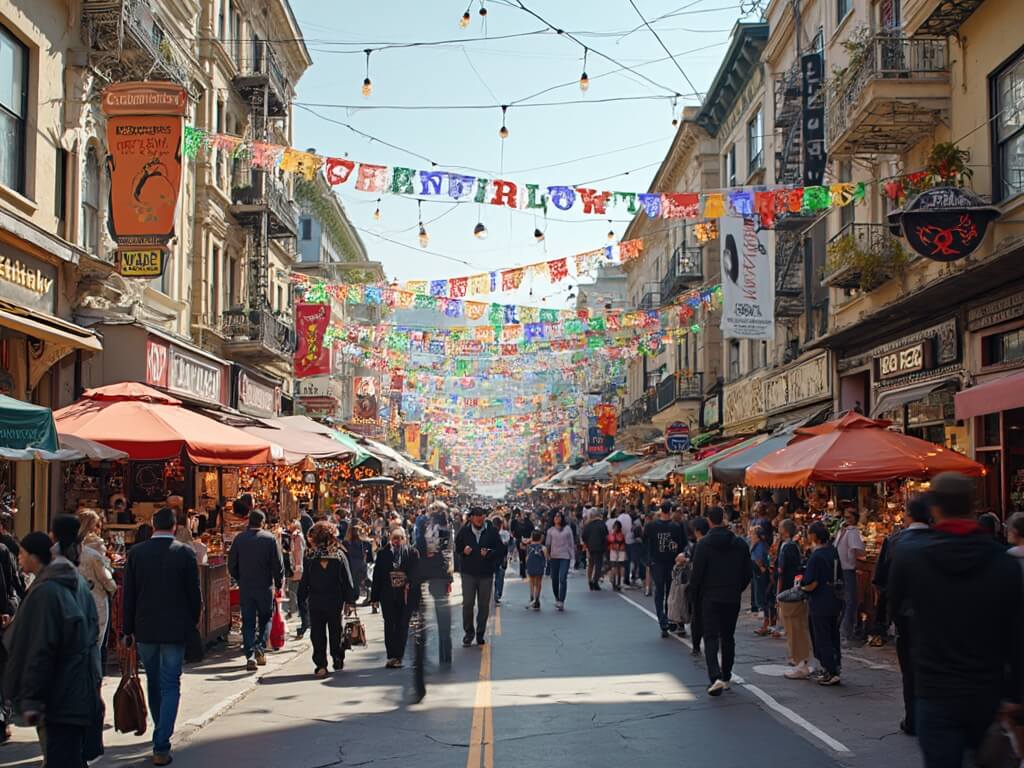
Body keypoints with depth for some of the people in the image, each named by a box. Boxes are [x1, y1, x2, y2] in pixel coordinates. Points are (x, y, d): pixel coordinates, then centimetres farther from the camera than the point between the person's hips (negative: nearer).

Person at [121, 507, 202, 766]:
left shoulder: (136, 552, -2)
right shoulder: (185, 553, -8)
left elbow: (128, 595, 1)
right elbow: (194, 593, -4)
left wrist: (128, 630, 8)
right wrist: (193, 623, 10)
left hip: (145, 628, 3)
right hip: (175, 628, -2)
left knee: (153, 683, 19)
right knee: (170, 686, 1)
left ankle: (161, 733, 34)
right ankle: (161, 746, -7)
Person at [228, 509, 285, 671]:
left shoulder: (239, 538, -1)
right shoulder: (270, 538, -8)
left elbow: (231, 564, 4)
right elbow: (278, 564, -7)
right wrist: (279, 583, 6)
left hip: (245, 588, 2)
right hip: (265, 587, -2)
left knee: (248, 622, 7)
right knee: (265, 619, 14)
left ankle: (250, 655, 0)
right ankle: (260, 648, -4)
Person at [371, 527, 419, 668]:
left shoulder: (412, 553, 1)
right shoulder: (383, 553, 2)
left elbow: (416, 574, -2)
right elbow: (377, 575, 2)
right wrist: (375, 596, 0)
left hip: (406, 595, 0)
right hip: (388, 596, 0)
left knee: (402, 626, 4)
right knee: (389, 625, 3)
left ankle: (398, 656, 12)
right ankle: (391, 656, 9)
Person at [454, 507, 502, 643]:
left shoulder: (491, 532, -1)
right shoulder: (464, 531, 1)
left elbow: (500, 550, 2)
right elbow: (457, 547, 11)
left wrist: (489, 553, -15)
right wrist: (463, 550, -10)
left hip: (486, 573, 0)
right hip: (468, 572, 0)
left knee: (484, 605, 6)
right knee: (467, 604, -4)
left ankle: (480, 633, 18)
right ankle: (468, 632, 10)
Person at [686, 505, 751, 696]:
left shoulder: (704, 544, -11)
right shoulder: (740, 544, 1)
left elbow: (697, 572, -11)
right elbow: (747, 573, 5)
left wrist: (693, 590, 6)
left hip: (710, 597, -4)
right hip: (732, 598, 4)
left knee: (711, 637, -4)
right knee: (728, 637, 16)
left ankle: (715, 677, -20)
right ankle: (726, 677, 24)